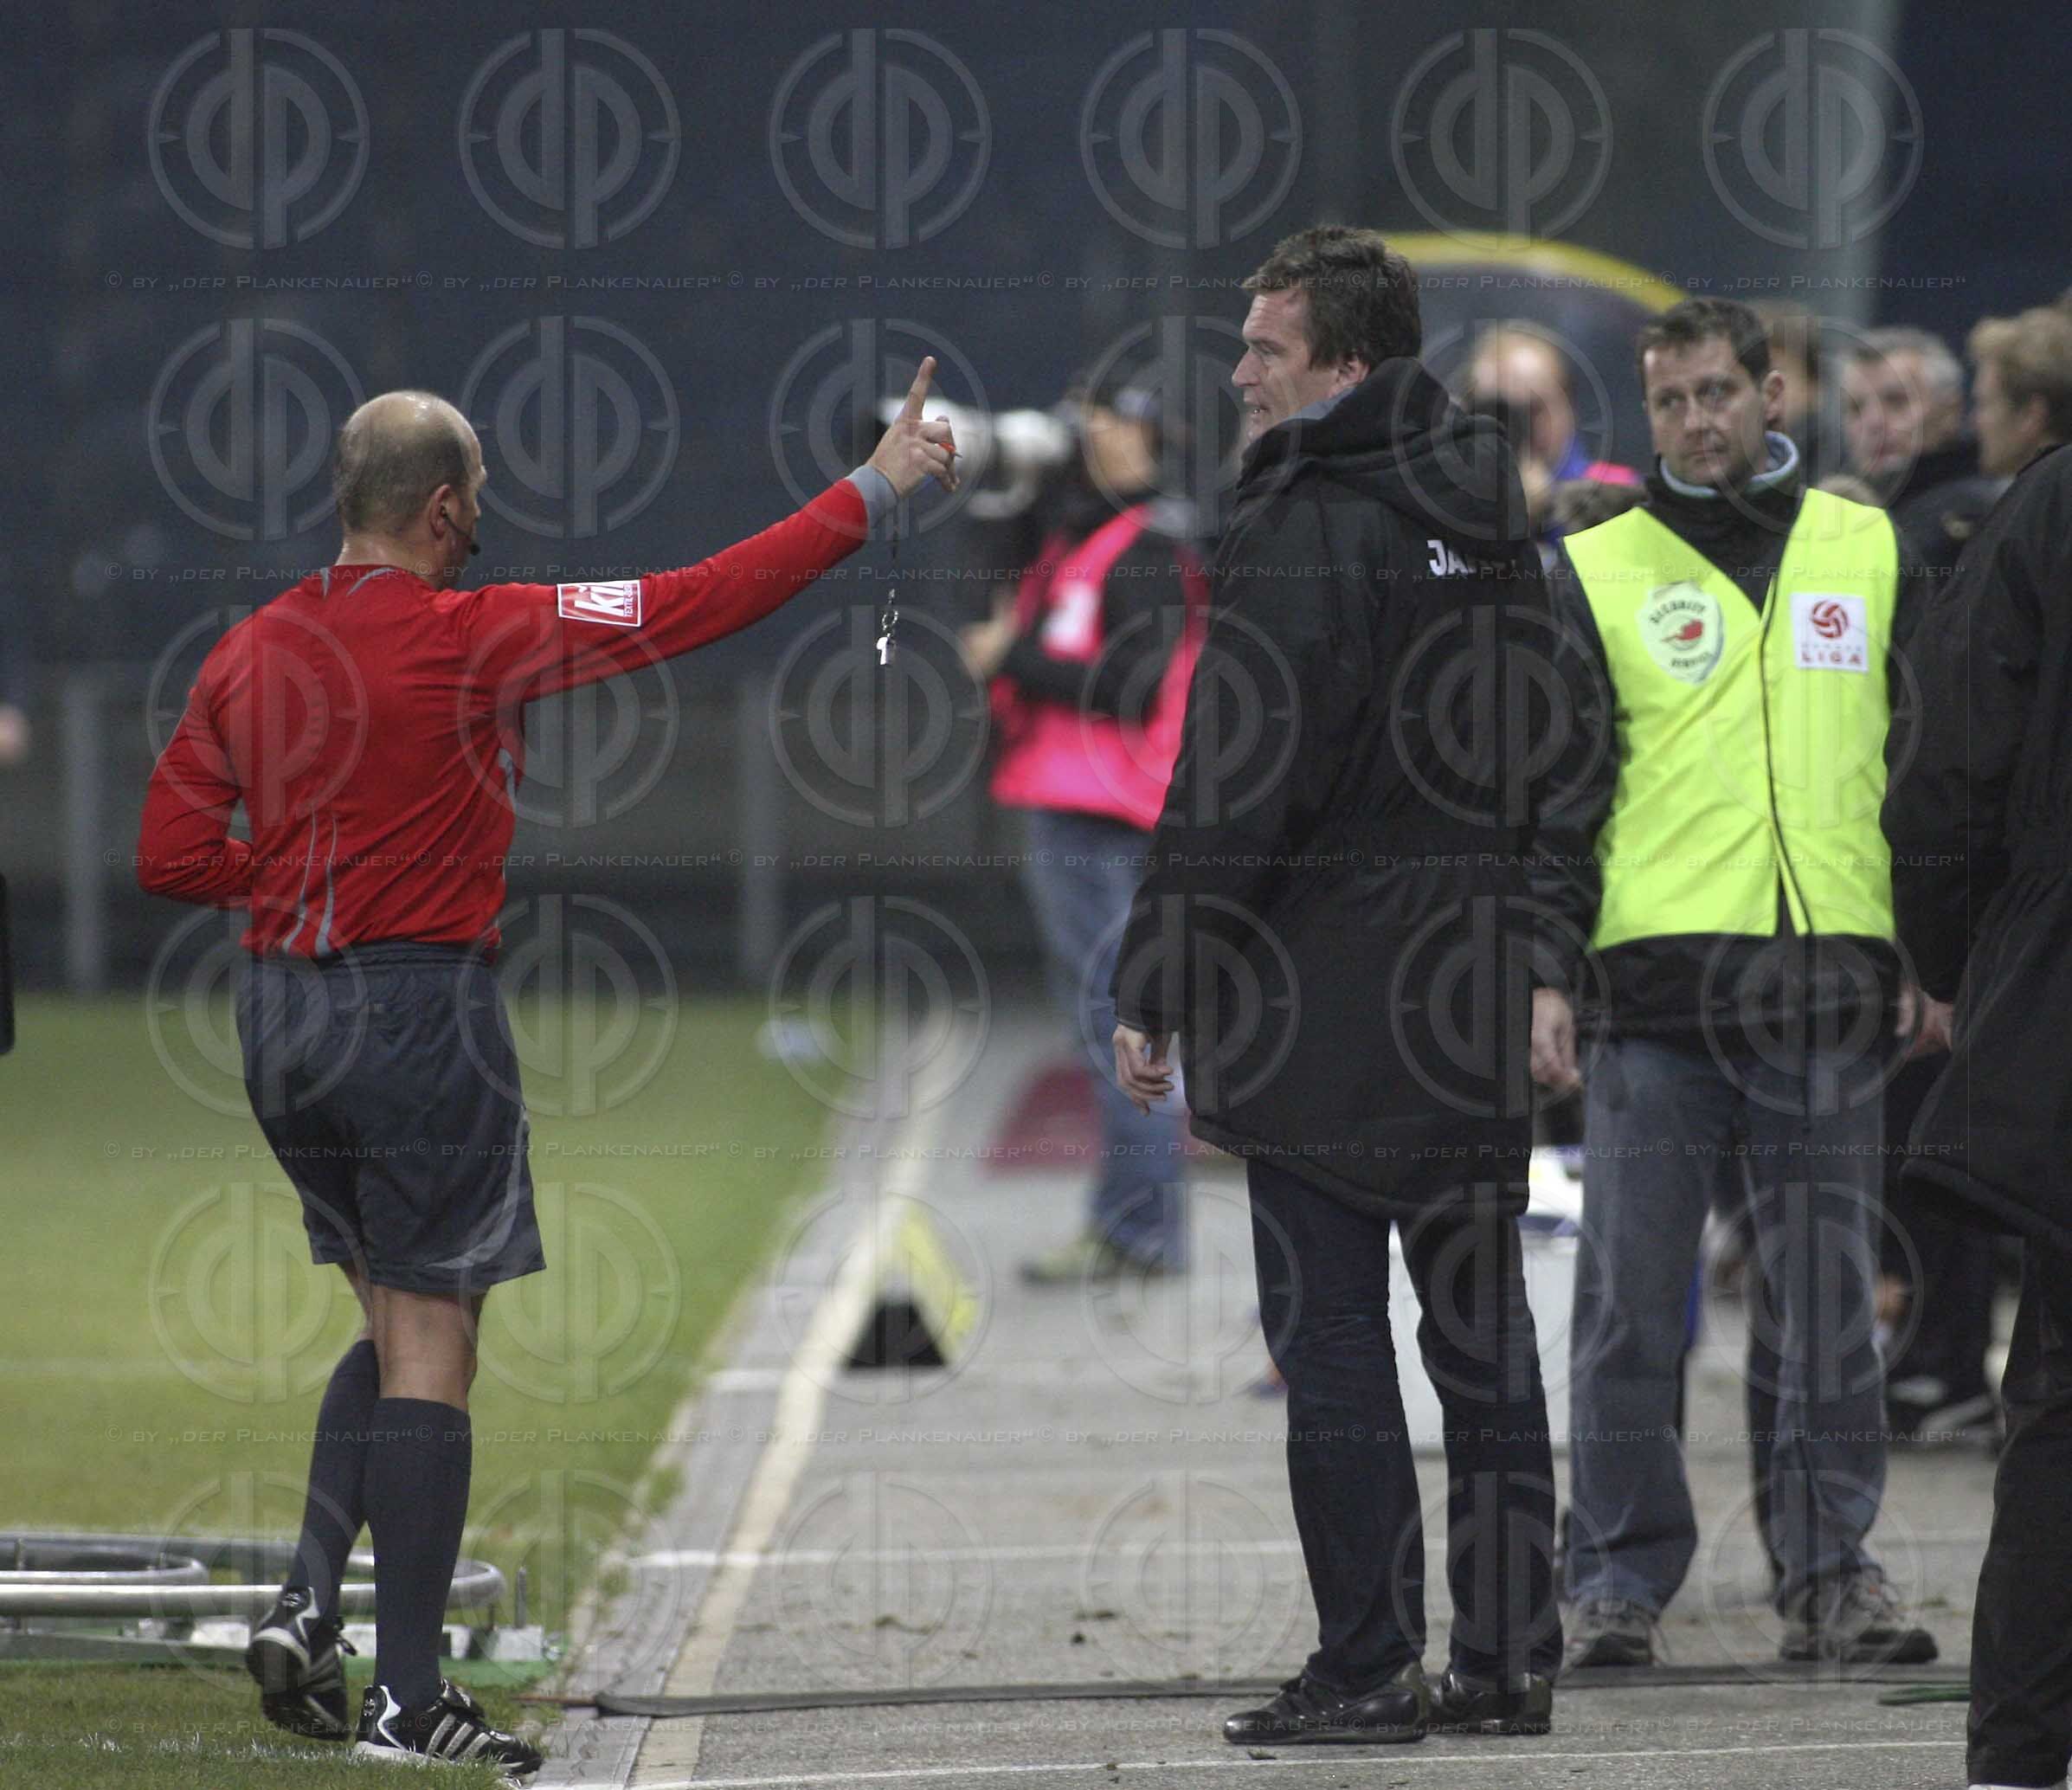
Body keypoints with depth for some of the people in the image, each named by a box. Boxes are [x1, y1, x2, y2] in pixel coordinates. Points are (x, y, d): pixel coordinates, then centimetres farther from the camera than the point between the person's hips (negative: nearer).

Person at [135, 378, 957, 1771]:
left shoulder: (252, 650, 6)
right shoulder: (472, 636, -12)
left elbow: (173, 854, 7)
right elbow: (694, 607, -11)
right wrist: (871, 493, -4)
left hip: (281, 1014, 7)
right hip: (420, 1008, -7)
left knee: (395, 1324, 21)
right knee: (432, 1350, -1)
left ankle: (308, 1603, 7)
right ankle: (407, 1698, -1)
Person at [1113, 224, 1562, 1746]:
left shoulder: (1303, 533, -14)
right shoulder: (1494, 520, 11)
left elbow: (1233, 790, -17)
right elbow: (1552, 749, 17)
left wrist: (1156, 991, -12)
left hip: (1322, 1008, -8)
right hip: (1474, 1000, 8)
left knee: (1332, 1340, -3)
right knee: (1484, 1334, 10)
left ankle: (1368, 1668, -3)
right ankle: (1509, 1657, 12)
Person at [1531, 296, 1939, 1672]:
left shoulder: (1868, 553, 12)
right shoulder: (1598, 572, 7)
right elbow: (1555, 789, 5)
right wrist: (1545, 973, -4)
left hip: (1831, 986, 1)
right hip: (1656, 987, -1)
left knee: (1830, 1299, 3)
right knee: (1633, 1302, -1)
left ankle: (1833, 1569, 10)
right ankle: (1622, 1576, 6)